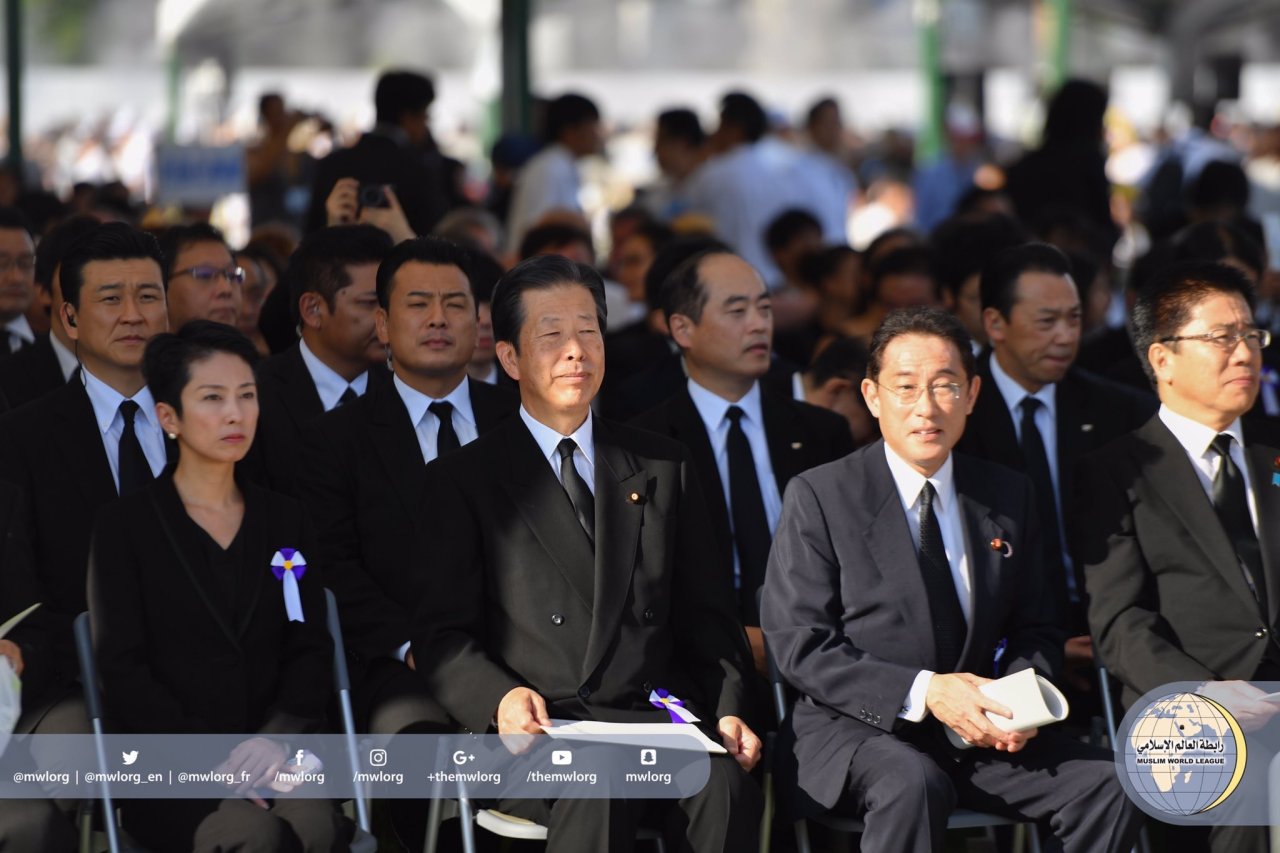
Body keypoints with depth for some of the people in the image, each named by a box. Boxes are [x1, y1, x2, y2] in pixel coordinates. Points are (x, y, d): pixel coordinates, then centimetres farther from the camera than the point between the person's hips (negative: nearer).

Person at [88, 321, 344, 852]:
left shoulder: (283, 522, 15)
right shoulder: (125, 526, 4)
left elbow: (310, 650, 8)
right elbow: (123, 667, -3)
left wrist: (278, 735, -12)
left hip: (269, 751, 3)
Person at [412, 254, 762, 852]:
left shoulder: (664, 470, 22)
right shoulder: (462, 480, 11)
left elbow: (706, 617, 21)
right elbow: (442, 635, 4)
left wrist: (726, 710, 2)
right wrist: (502, 697, -17)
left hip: (655, 714, 3)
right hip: (535, 732, -3)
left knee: (725, 786, -32)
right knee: (595, 792, -38)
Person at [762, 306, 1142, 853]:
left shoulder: (1008, 496, 12)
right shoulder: (819, 497, -3)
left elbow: (1035, 629, 17)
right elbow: (798, 644, -9)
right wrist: (923, 693, -20)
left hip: (974, 729, 5)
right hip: (852, 733, -5)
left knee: (1106, 784, -18)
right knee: (914, 785, -38)